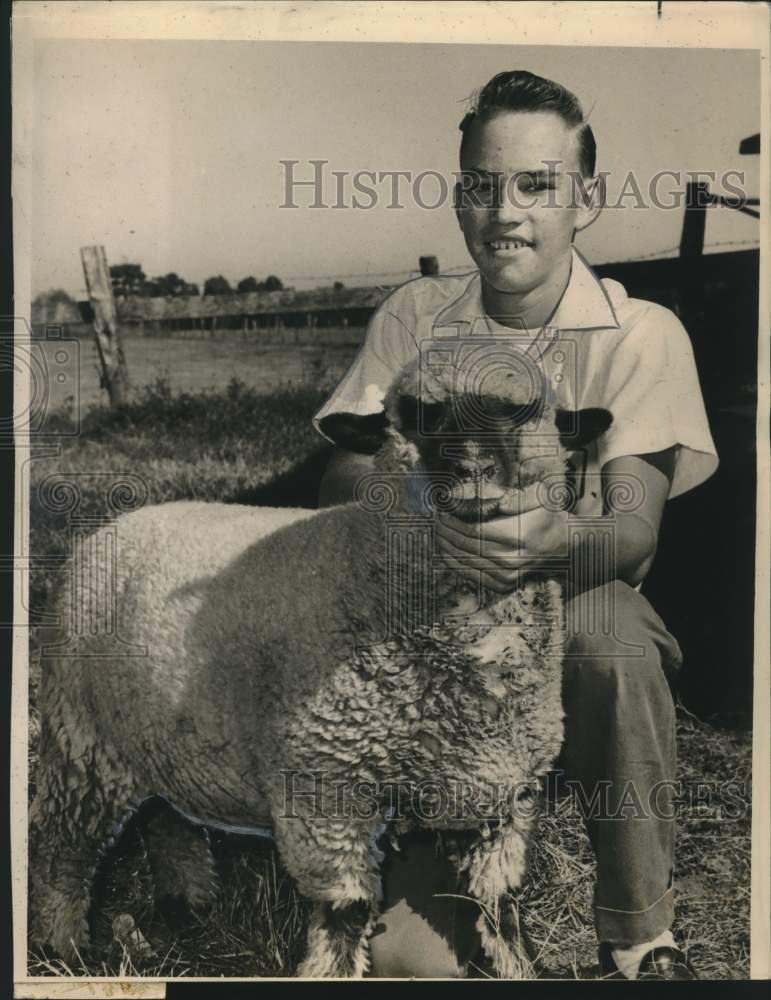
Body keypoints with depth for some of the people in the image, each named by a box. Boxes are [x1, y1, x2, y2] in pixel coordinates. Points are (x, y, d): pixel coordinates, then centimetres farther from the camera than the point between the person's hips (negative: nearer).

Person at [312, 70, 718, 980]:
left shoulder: (641, 335, -4)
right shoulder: (414, 316, 3)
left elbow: (635, 531, -14)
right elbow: (340, 478, -4)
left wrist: (559, 539, -38)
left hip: (576, 605, 0)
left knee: (613, 638, -38)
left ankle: (641, 939, -15)